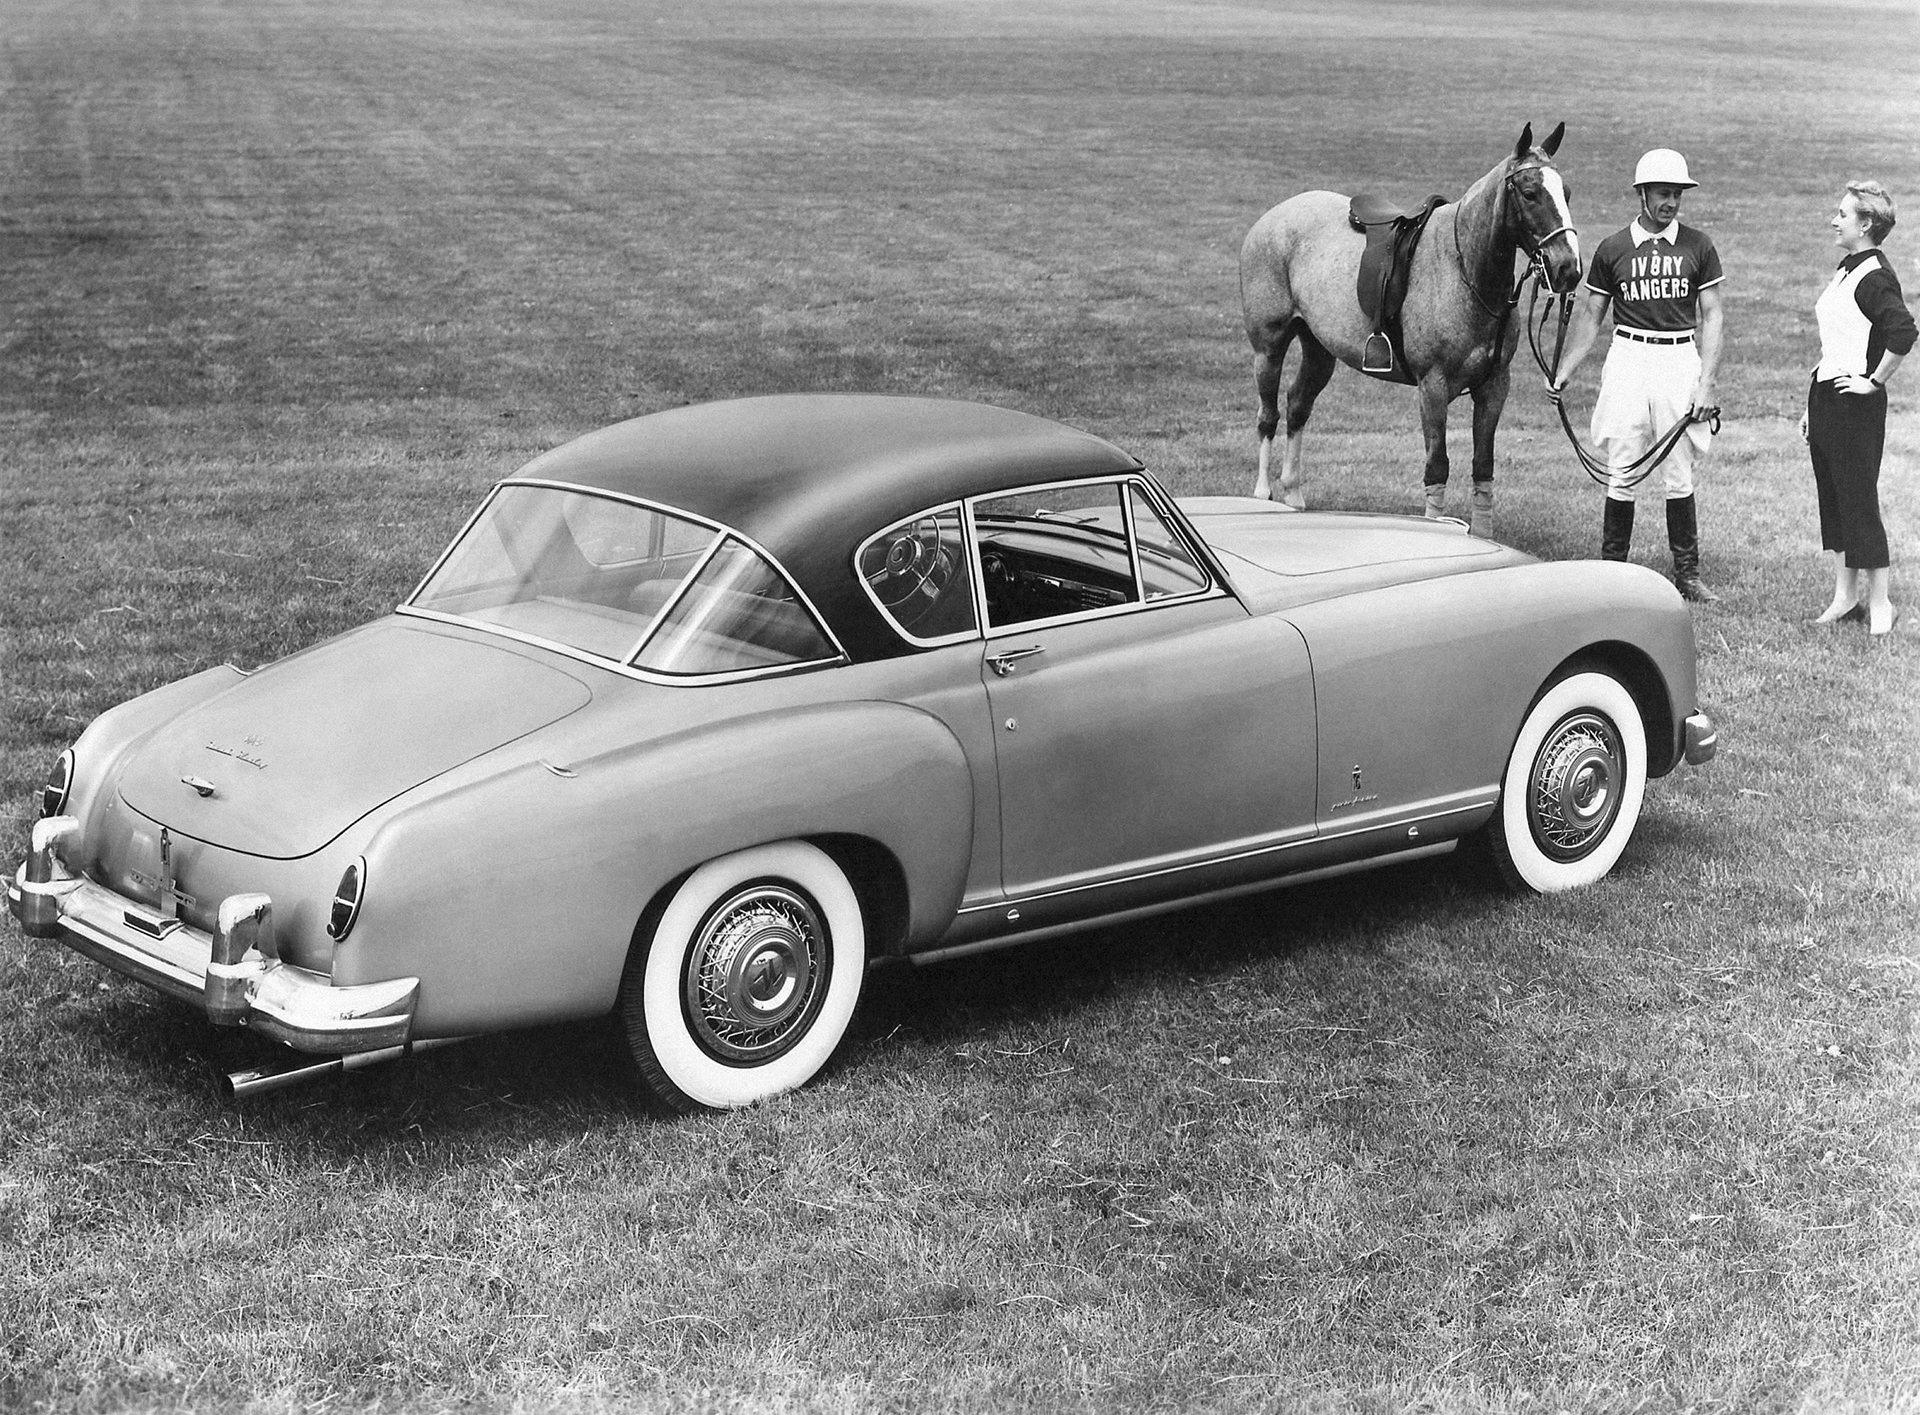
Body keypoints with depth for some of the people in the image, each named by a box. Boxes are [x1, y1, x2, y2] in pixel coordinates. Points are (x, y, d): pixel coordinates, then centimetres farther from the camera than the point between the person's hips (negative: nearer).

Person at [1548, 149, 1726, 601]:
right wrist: (1563, 373, 3)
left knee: (1680, 476, 3)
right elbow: (1589, 315, 11)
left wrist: (1706, 383, -6)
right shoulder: (1613, 249, 5)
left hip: (1681, 360, 0)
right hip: (1627, 359, 0)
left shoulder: (1698, 246, 4)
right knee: (1620, 476, 0)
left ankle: (1687, 573, 11)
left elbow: (1711, 317, 3)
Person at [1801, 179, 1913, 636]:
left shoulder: (1875, 277, -16)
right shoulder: (1846, 268, 13)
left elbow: (1903, 332, -31)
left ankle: (1879, 604, 7)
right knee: (1831, 496, 12)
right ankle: (1844, 597, 21)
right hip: (1826, 394, 9)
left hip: (1856, 403, -9)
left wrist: (1875, 381, -20)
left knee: (1859, 499, -3)